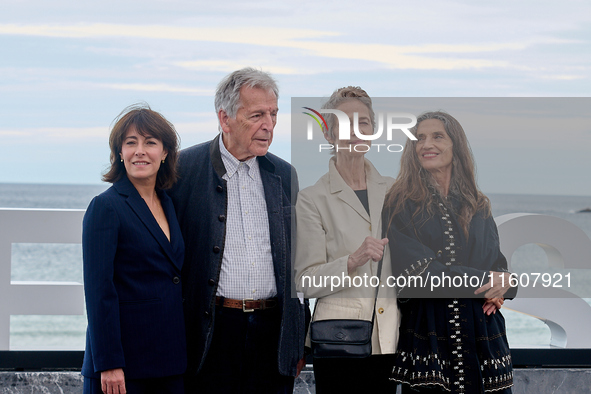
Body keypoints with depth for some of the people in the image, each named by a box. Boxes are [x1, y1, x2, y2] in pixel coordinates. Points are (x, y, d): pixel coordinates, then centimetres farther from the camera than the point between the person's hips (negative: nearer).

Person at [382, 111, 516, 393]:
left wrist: (502, 283, -12)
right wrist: (482, 280, -12)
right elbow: (415, 270, -9)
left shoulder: (478, 207, 15)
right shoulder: (400, 204, 2)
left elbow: (498, 262, 13)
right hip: (427, 335, -3)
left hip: (481, 334, 3)